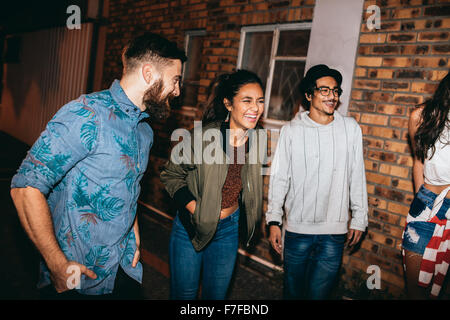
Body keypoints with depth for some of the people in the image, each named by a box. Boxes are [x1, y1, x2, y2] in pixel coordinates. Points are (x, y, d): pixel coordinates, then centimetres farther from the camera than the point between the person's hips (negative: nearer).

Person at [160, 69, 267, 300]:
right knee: (183, 294, 13)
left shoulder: (257, 140, -7)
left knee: (216, 294, 18)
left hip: (228, 229, 4)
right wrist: (192, 205, -19)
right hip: (191, 226, -3)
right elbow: (170, 174, -8)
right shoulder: (202, 136, -22)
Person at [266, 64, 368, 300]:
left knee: (318, 293, 6)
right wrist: (274, 220, -1)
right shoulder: (291, 130, -1)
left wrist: (359, 219, 8)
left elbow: (357, 178, 7)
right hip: (297, 228, 0)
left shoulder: (350, 128, 3)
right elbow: (279, 178, 1)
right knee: (292, 291, 13)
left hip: (335, 232, 1)